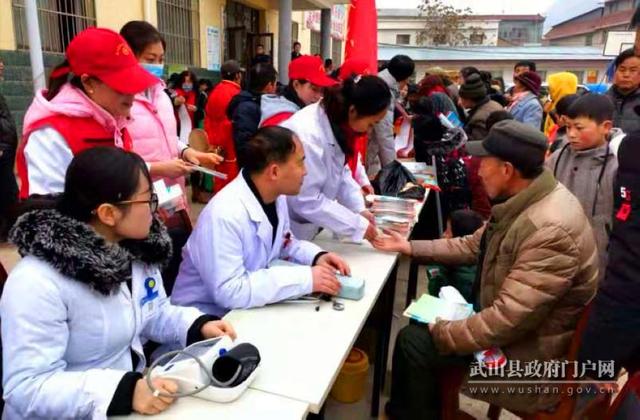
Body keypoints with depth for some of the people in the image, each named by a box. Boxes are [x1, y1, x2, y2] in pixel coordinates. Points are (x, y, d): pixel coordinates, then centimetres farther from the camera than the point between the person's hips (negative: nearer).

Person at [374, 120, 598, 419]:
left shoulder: (550, 232, -33)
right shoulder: (524, 200, -3)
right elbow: (475, 246, 9)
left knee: (414, 340, -7)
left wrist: (439, 334, -19)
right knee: (420, 315, 13)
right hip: (509, 319, 9)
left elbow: (505, 323, -32)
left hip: (528, 355, -9)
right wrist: (411, 247, 6)